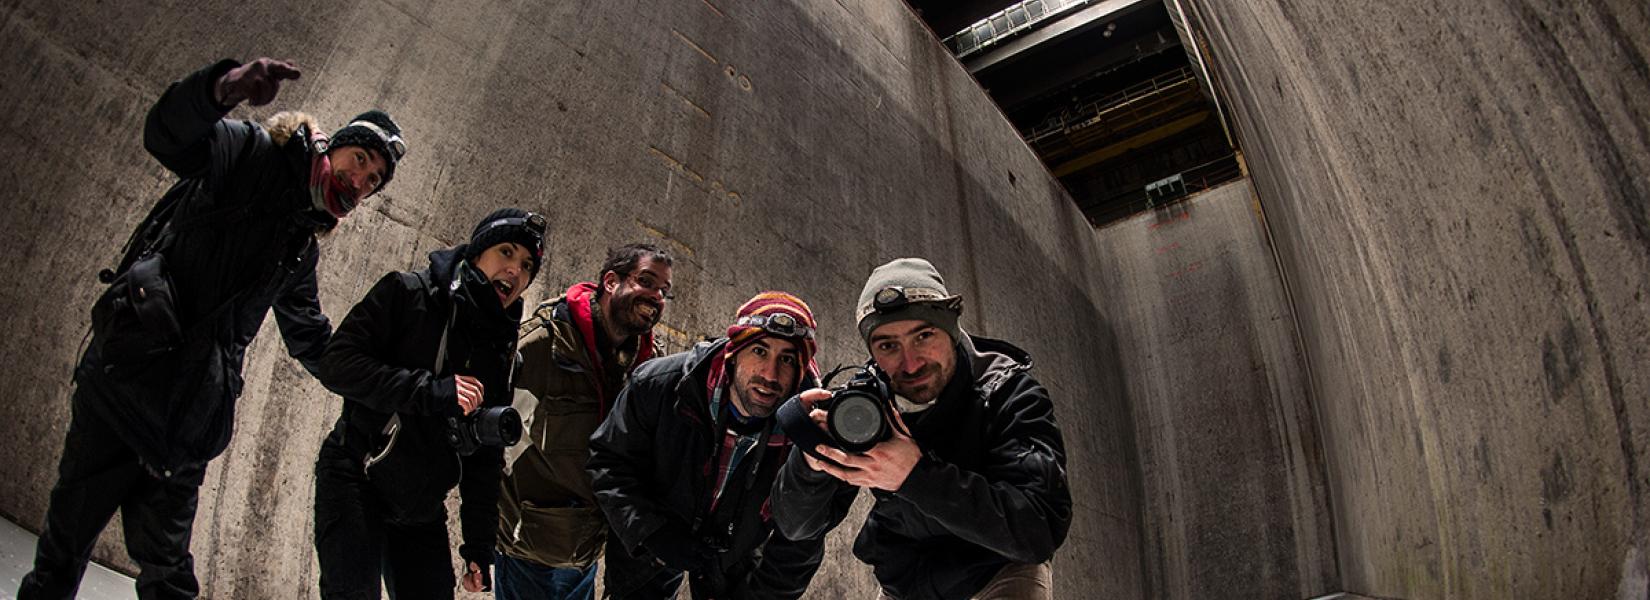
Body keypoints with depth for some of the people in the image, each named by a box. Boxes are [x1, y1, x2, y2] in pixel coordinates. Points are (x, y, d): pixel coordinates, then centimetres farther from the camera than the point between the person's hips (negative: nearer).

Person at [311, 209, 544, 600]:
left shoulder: (502, 353, 9)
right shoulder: (408, 294, -4)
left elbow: (485, 456, 10)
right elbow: (337, 364, -16)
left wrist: (479, 545, 6)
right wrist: (430, 391, -24)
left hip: (423, 513, 5)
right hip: (357, 483, -5)